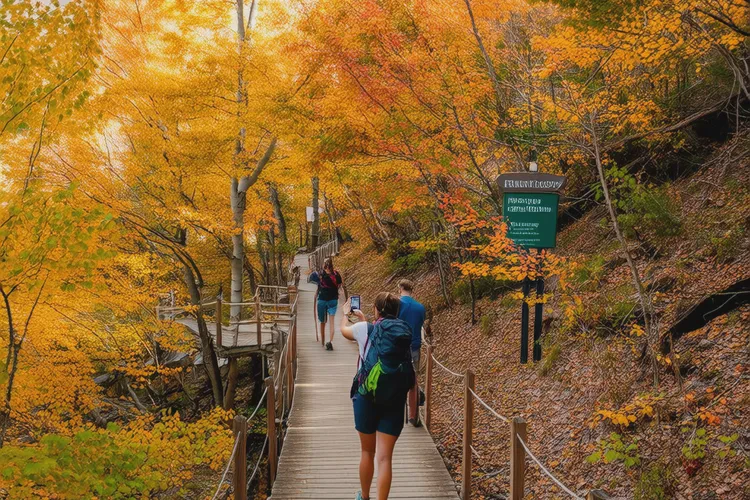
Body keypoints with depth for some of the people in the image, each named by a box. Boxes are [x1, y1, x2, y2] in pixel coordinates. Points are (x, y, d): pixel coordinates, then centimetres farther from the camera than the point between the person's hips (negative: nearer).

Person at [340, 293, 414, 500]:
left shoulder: (366, 329, -5)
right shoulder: (404, 333, 4)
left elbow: (344, 330, 19)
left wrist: (346, 314, 41)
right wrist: (362, 318, 41)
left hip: (367, 397, -1)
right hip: (394, 400, 1)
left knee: (367, 452, 17)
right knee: (385, 457, 0)